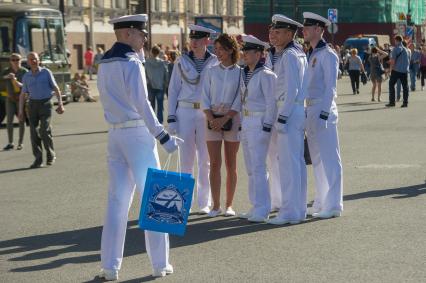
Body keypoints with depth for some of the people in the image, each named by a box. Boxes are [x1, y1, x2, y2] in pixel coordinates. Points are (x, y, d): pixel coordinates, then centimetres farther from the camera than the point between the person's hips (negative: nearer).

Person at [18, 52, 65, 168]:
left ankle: (51, 154, 4)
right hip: (33, 104, 3)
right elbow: (23, 94, 14)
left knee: (44, 130, -14)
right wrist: (20, 111, 6)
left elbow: (56, 88, 3)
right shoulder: (26, 77, 9)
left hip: (45, 103, -3)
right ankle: (38, 159, 2)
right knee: (34, 131, -3)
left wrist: (60, 104, -6)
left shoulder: (46, 72, 2)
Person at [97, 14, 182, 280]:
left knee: (117, 199, 8)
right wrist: (163, 137, -21)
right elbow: (141, 104, -20)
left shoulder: (104, 63, 12)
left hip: (115, 133, 7)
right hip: (138, 132, -7)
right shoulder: (131, 63, -13)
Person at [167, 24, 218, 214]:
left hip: (207, 114, -1)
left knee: (205, 160, 3)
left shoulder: (215, 63, 3)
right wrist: (171, 117, 1)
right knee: (186, 160, 3)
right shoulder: (181, 62, 5)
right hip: (185, 112, 1)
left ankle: (205, 202, 11)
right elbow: (173, 90, 7)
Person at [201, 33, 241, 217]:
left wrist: (224, 119, -12)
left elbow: (239, 100, -4)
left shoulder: (240, 73, 0)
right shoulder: (211, 72, 8)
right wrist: (211, 118, -8)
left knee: (231, 165, 3)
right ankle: (215, 205, 3)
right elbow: (204, 98, 6)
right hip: (213, 119, 2)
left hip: (232, 119, -2)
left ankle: (229, 205, 10)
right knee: (214, 164, -1)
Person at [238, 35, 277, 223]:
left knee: (258, 167, -9)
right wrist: (242, 123, 14)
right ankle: (256, 207, 18)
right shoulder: (244, 74, 14)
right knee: (250, 168, 11)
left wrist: (267, 126, -16)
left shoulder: (265, 75, -11)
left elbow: (272, 103, -13)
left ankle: (262, 210, -6)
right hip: (246, 122, 9)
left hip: (259, 122, -9)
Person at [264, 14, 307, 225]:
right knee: (296, 162, 13)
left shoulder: (289, 56, -13)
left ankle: (290, 212, -6)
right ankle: (298, 209, 19)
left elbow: (291, 90, -18)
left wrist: (281, 118, -19)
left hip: (290, 111, -10)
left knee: (288, 162, -8)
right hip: (297, 111, 10)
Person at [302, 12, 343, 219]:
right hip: (309, 109, 9)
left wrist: (323, 114, -20)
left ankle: (333, 206, -3)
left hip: (323, 110, -9)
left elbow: (330, 87, -14)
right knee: (317, 159, 12)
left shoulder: (328, 55, -10)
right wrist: (307, 112, 14)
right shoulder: (310, 55, 15)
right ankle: (321, 203, 19)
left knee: (329, 159, -5)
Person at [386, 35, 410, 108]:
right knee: (405, 86, 6)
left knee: (391, 85, 2)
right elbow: (408, 60, 16)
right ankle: (405, 102, 3)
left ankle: (392, 102, -3)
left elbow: (393, 60, -11)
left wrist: (391, 68, -1)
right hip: (405, 70, 5)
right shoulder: (406, 50, 11)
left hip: (396, 70, -5)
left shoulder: (396, 49, -7)